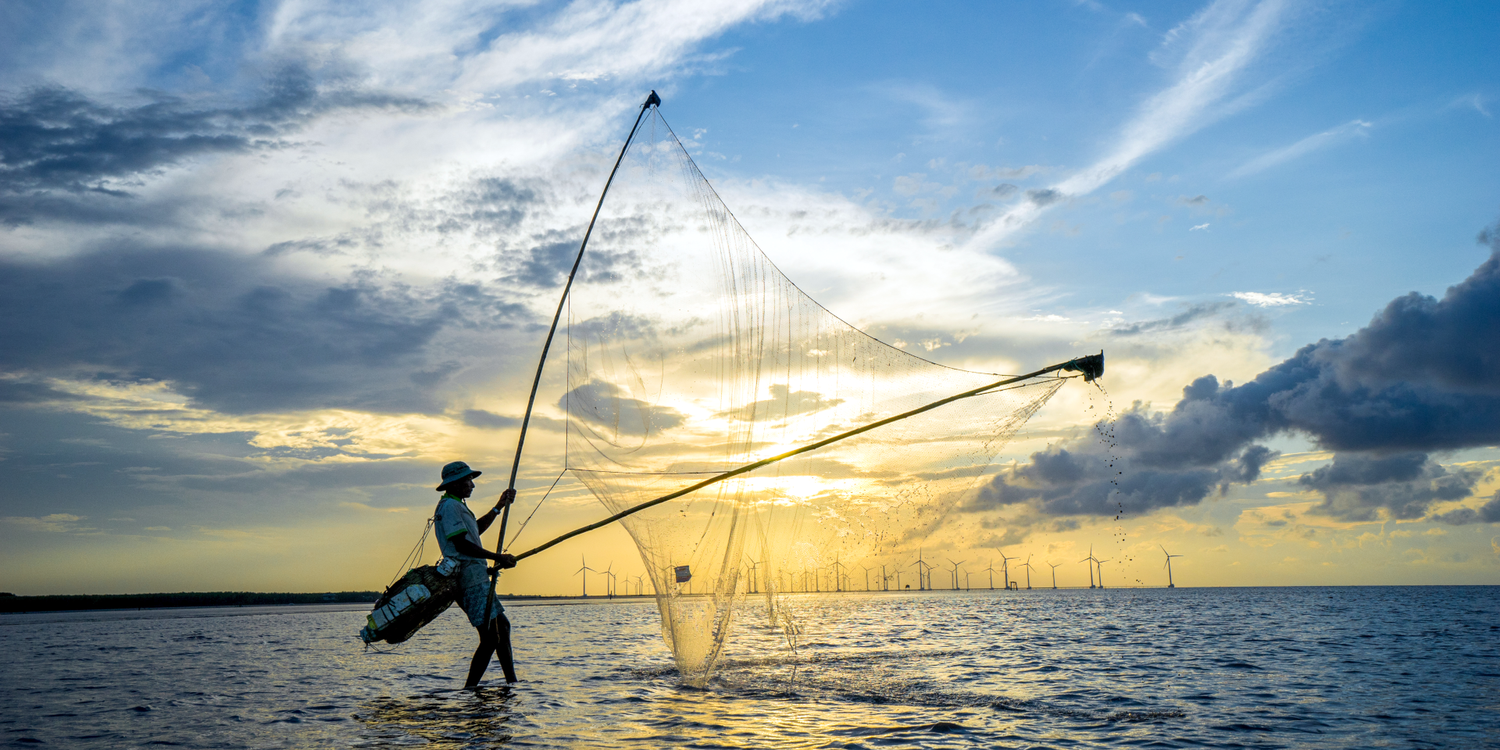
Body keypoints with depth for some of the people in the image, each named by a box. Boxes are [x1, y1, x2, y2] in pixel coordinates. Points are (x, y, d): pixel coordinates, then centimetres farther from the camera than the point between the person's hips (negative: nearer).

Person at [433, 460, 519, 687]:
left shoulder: (456, 506, 22)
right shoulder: (449, 506, -11)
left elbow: (476, 530, 38)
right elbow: (462, 544, -20)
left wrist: (499, 506, 36)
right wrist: (497, 557, -18)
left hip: (476, 577, 11)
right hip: (471, 579, -11)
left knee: (501, 625, 17)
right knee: (490, 636, -12)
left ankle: (512, 683, 23)